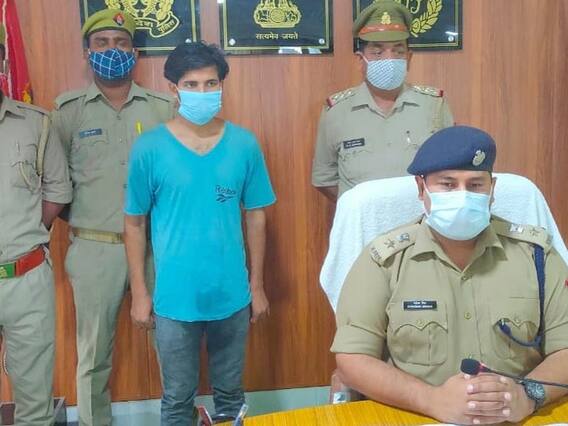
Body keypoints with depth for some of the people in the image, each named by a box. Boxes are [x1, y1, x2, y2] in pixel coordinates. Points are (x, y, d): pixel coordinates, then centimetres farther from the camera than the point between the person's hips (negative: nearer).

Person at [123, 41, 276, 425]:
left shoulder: (244, 144, -3)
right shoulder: (149, 149, -8)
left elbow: (256, 217, 4)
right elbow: (135, 223, -1)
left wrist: (257, 285, 5)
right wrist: (139, 292, -1)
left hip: (232, 295, 2)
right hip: (174, 298, -1)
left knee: (230, 392, 19)